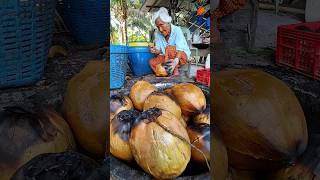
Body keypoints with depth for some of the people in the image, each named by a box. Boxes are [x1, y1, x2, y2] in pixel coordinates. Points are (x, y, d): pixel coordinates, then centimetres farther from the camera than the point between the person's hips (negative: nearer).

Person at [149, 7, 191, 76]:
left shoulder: (177, 30, -18)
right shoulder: (157, 33, -3)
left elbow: (179, 49, -30)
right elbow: (159, 50, -5)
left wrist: (176, 61, -50)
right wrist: (155, 51, -31)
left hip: (182, 56, -4)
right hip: (167, 58, 5)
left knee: (169, 48, -33)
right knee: (152, 62, -20)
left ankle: (176, 71, -22)